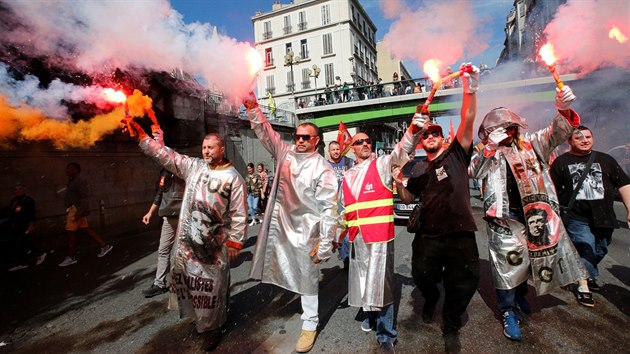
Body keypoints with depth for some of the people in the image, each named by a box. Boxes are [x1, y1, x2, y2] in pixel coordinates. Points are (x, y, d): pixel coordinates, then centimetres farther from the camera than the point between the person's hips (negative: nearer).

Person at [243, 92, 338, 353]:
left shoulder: (323, 169, -11)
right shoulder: (285, 153, 4)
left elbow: (329, 208, -13)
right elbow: (265, 132, 4)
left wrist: (325, 243, -15)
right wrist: (253, 108, -11)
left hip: (305, 229, -4)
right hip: (278, 221, 5)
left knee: (307, 277, 10)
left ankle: (309, 325, 28)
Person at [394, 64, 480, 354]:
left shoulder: (456, 154, 4)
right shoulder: (419, 170, 12)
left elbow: (468, 121, -8)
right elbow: (408, 198, 15)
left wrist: (470, 90, -19)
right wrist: (398, 182, -3)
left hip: (461, 234, -2)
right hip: (429, 235, 2)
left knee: (463, 286, 7)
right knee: (423, 277, 6)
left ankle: (450, 328, 34)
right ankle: (431, 299, 45)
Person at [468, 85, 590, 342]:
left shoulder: (530, 144, 10)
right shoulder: (487, 153, 2)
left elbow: (557, 133, -1)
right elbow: (475, 172, -13)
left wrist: (563, 110, -21)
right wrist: (491, 146, -21)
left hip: (535, 213, 4)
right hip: (504, 217, -3)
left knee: (535, 257, 16)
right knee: (508, 262, -2)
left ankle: (520, 297, 41)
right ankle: (508, 312, 14)